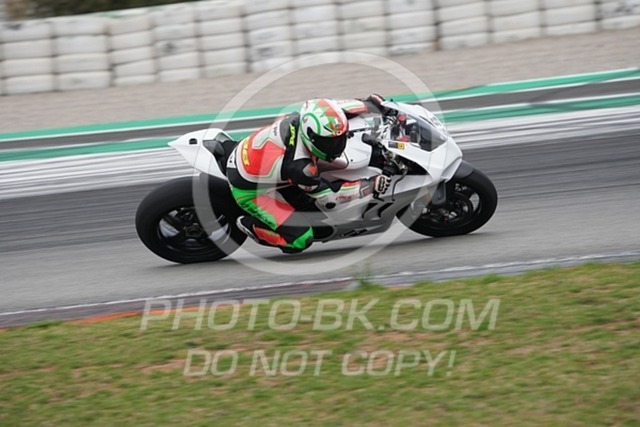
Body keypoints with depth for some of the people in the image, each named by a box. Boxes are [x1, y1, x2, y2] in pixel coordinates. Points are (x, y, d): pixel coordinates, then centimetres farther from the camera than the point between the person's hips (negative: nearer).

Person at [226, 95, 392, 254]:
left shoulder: (301, 118, -22)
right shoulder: (299, 166, -36)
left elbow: (333, 108, -3)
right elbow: (328, 193, -21)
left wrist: (370, 103, -2)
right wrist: (371, 185, -21)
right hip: (250, 189, -8)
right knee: (301, 239, -12)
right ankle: (250, 224, 8)